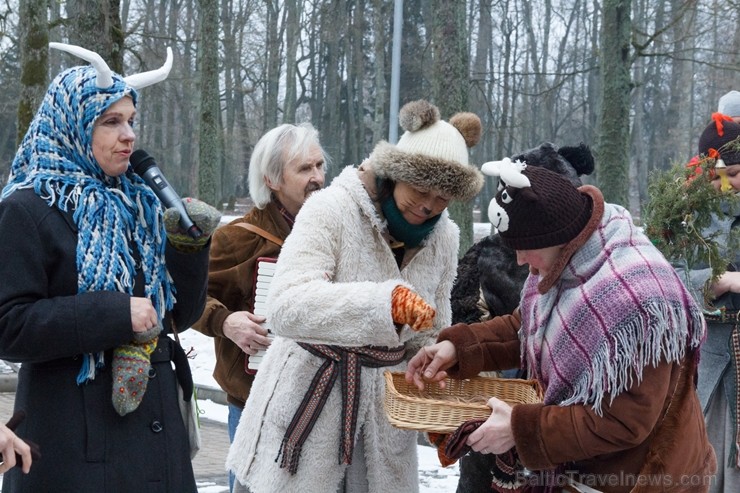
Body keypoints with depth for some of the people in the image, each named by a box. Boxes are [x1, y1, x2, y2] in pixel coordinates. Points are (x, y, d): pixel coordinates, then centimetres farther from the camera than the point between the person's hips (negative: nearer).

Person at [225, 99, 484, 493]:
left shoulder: (444, 237, 3)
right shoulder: (330, 210, -15)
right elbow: (285, 307, -29)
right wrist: (384, 301, -41)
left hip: (384, 410, 5)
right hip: (309, 399, -5)